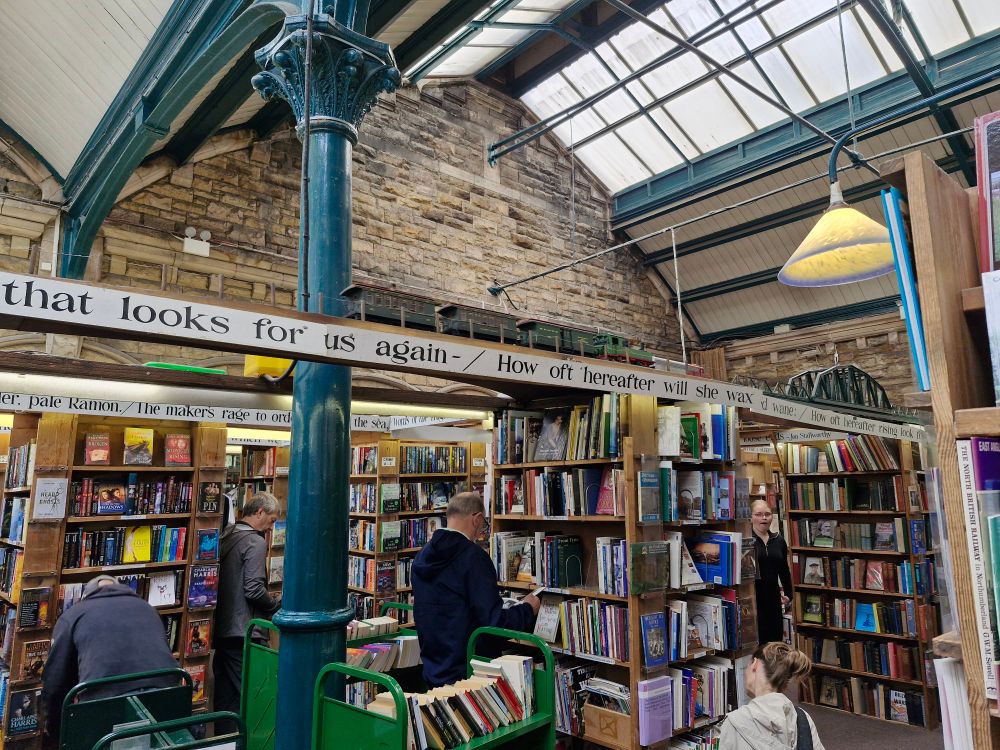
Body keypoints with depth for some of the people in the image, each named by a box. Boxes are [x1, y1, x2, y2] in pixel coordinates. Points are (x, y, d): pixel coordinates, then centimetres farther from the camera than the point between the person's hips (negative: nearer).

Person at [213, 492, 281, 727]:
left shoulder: (226, 535, 9)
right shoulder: (255, 542, -16)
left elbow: (227, 582, 15)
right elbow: (254, 590, -22)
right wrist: (278, 605, -6)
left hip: (221, 628, 9)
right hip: (243, 631, -8)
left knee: (224, 695, 18)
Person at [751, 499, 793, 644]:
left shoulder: (778, 541, 11)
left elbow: (784, 570, 19)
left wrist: (788, 594, 14)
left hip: (773, 595, 6)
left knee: (775, 639, 10)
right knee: (756, 641, -5)